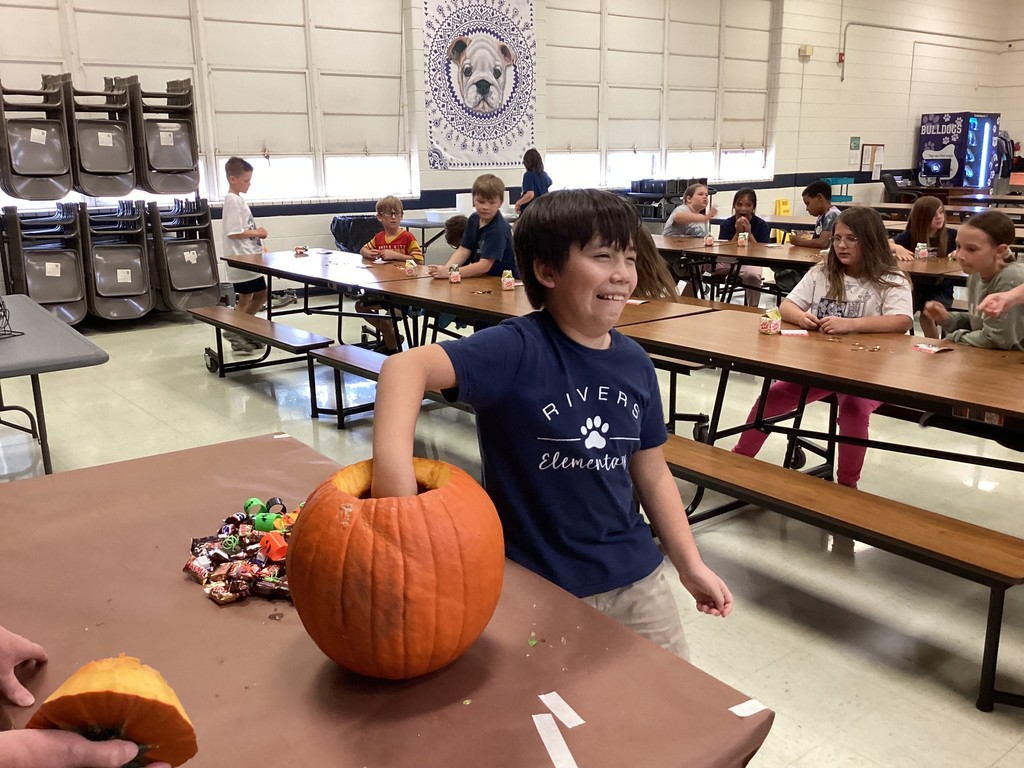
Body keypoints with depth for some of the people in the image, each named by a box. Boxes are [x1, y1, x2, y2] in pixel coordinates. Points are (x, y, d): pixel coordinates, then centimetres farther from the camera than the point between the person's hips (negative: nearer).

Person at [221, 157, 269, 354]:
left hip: (247, 258, 10)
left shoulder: (238, 198, 15)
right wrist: (256, 232, -14)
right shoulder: (233, 200, -17)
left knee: (246, 298, 14)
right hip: (243, 259, -10)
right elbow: (233, 232, -24)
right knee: (261, 294, -5)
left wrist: (256, 234, 7)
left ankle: (240, 334, 21)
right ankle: (236, 330, 2)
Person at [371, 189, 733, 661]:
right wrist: (392, 467, -49)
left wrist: (691, 565, 10)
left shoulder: (634, 363, -1)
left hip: (633, 576, 6)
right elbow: (408, 366, -34)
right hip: (533, 584, -5)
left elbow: (651, 472, 8)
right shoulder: (518, 349, -20)